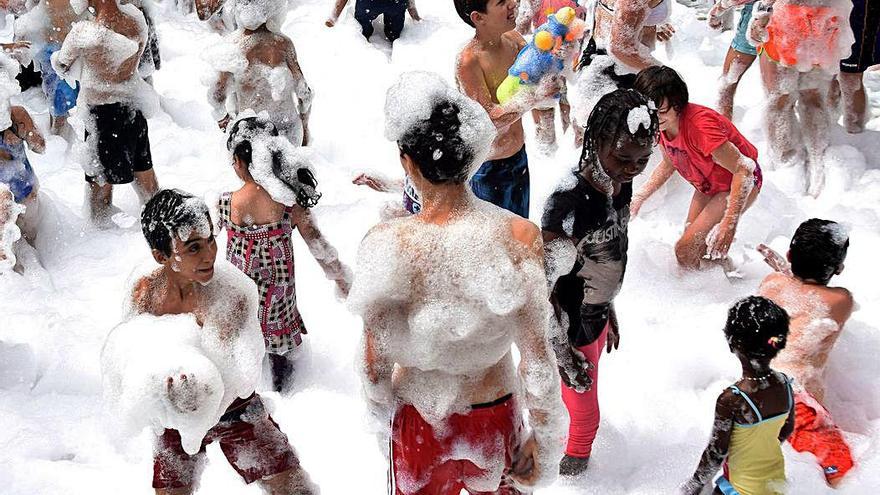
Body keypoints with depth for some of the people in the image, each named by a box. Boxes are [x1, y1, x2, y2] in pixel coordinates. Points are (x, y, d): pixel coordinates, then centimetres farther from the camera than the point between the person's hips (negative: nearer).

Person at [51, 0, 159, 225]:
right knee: (143, 171, 23)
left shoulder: (84, 33, -27)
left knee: (101, 180, 13)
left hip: (102, 112, -5)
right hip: (134, 102, 5)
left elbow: (62, 65, -10)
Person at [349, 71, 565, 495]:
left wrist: (377, 410, 8)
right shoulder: (519, 237, -24)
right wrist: (545, 440, -2)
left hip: (419, 416, 0)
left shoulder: (386, 244, -25)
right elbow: (536, 356, -16)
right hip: (494, 411, 0)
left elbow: (375, 355, -12)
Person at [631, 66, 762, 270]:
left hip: (742, 184, -8)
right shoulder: (662, 125, -13)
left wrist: (729, 223, -39)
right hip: (708, 185, 8)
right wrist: (639, 197, 1)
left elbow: (743, 170, -35)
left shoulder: (700, 125, -37)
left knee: (685, 251, -14)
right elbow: (668, 165, 9)